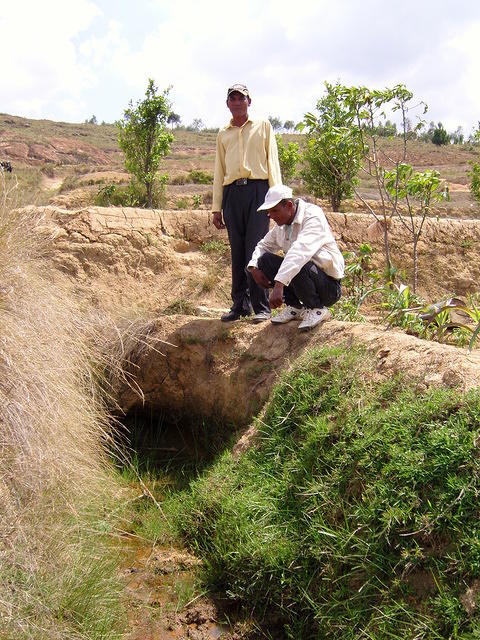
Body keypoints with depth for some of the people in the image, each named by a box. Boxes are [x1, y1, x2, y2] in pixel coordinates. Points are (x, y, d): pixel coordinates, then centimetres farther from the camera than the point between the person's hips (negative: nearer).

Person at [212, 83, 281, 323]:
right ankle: (240, 304, 7)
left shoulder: (263, 126, 15)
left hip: (257, 189, -3)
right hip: (232, 193, 3)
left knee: (256, 249, -10)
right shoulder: (223, 134, 21)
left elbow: (272, 160, 9)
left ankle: (261, 306, -8)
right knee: (237, 250, 2)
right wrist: (216, 207, 13)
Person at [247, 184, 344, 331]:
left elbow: (300, 251, -36)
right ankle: (294, 307, 3)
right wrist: (254, 267, -7)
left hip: (329, 285, -7)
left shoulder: (313, 217, -21)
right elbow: (263, 245, 16)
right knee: (265, 260, -9)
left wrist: (279, 285, -46)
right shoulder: (281, 224, 5)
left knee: (297, 266, -36)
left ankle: (317, 309, -10)